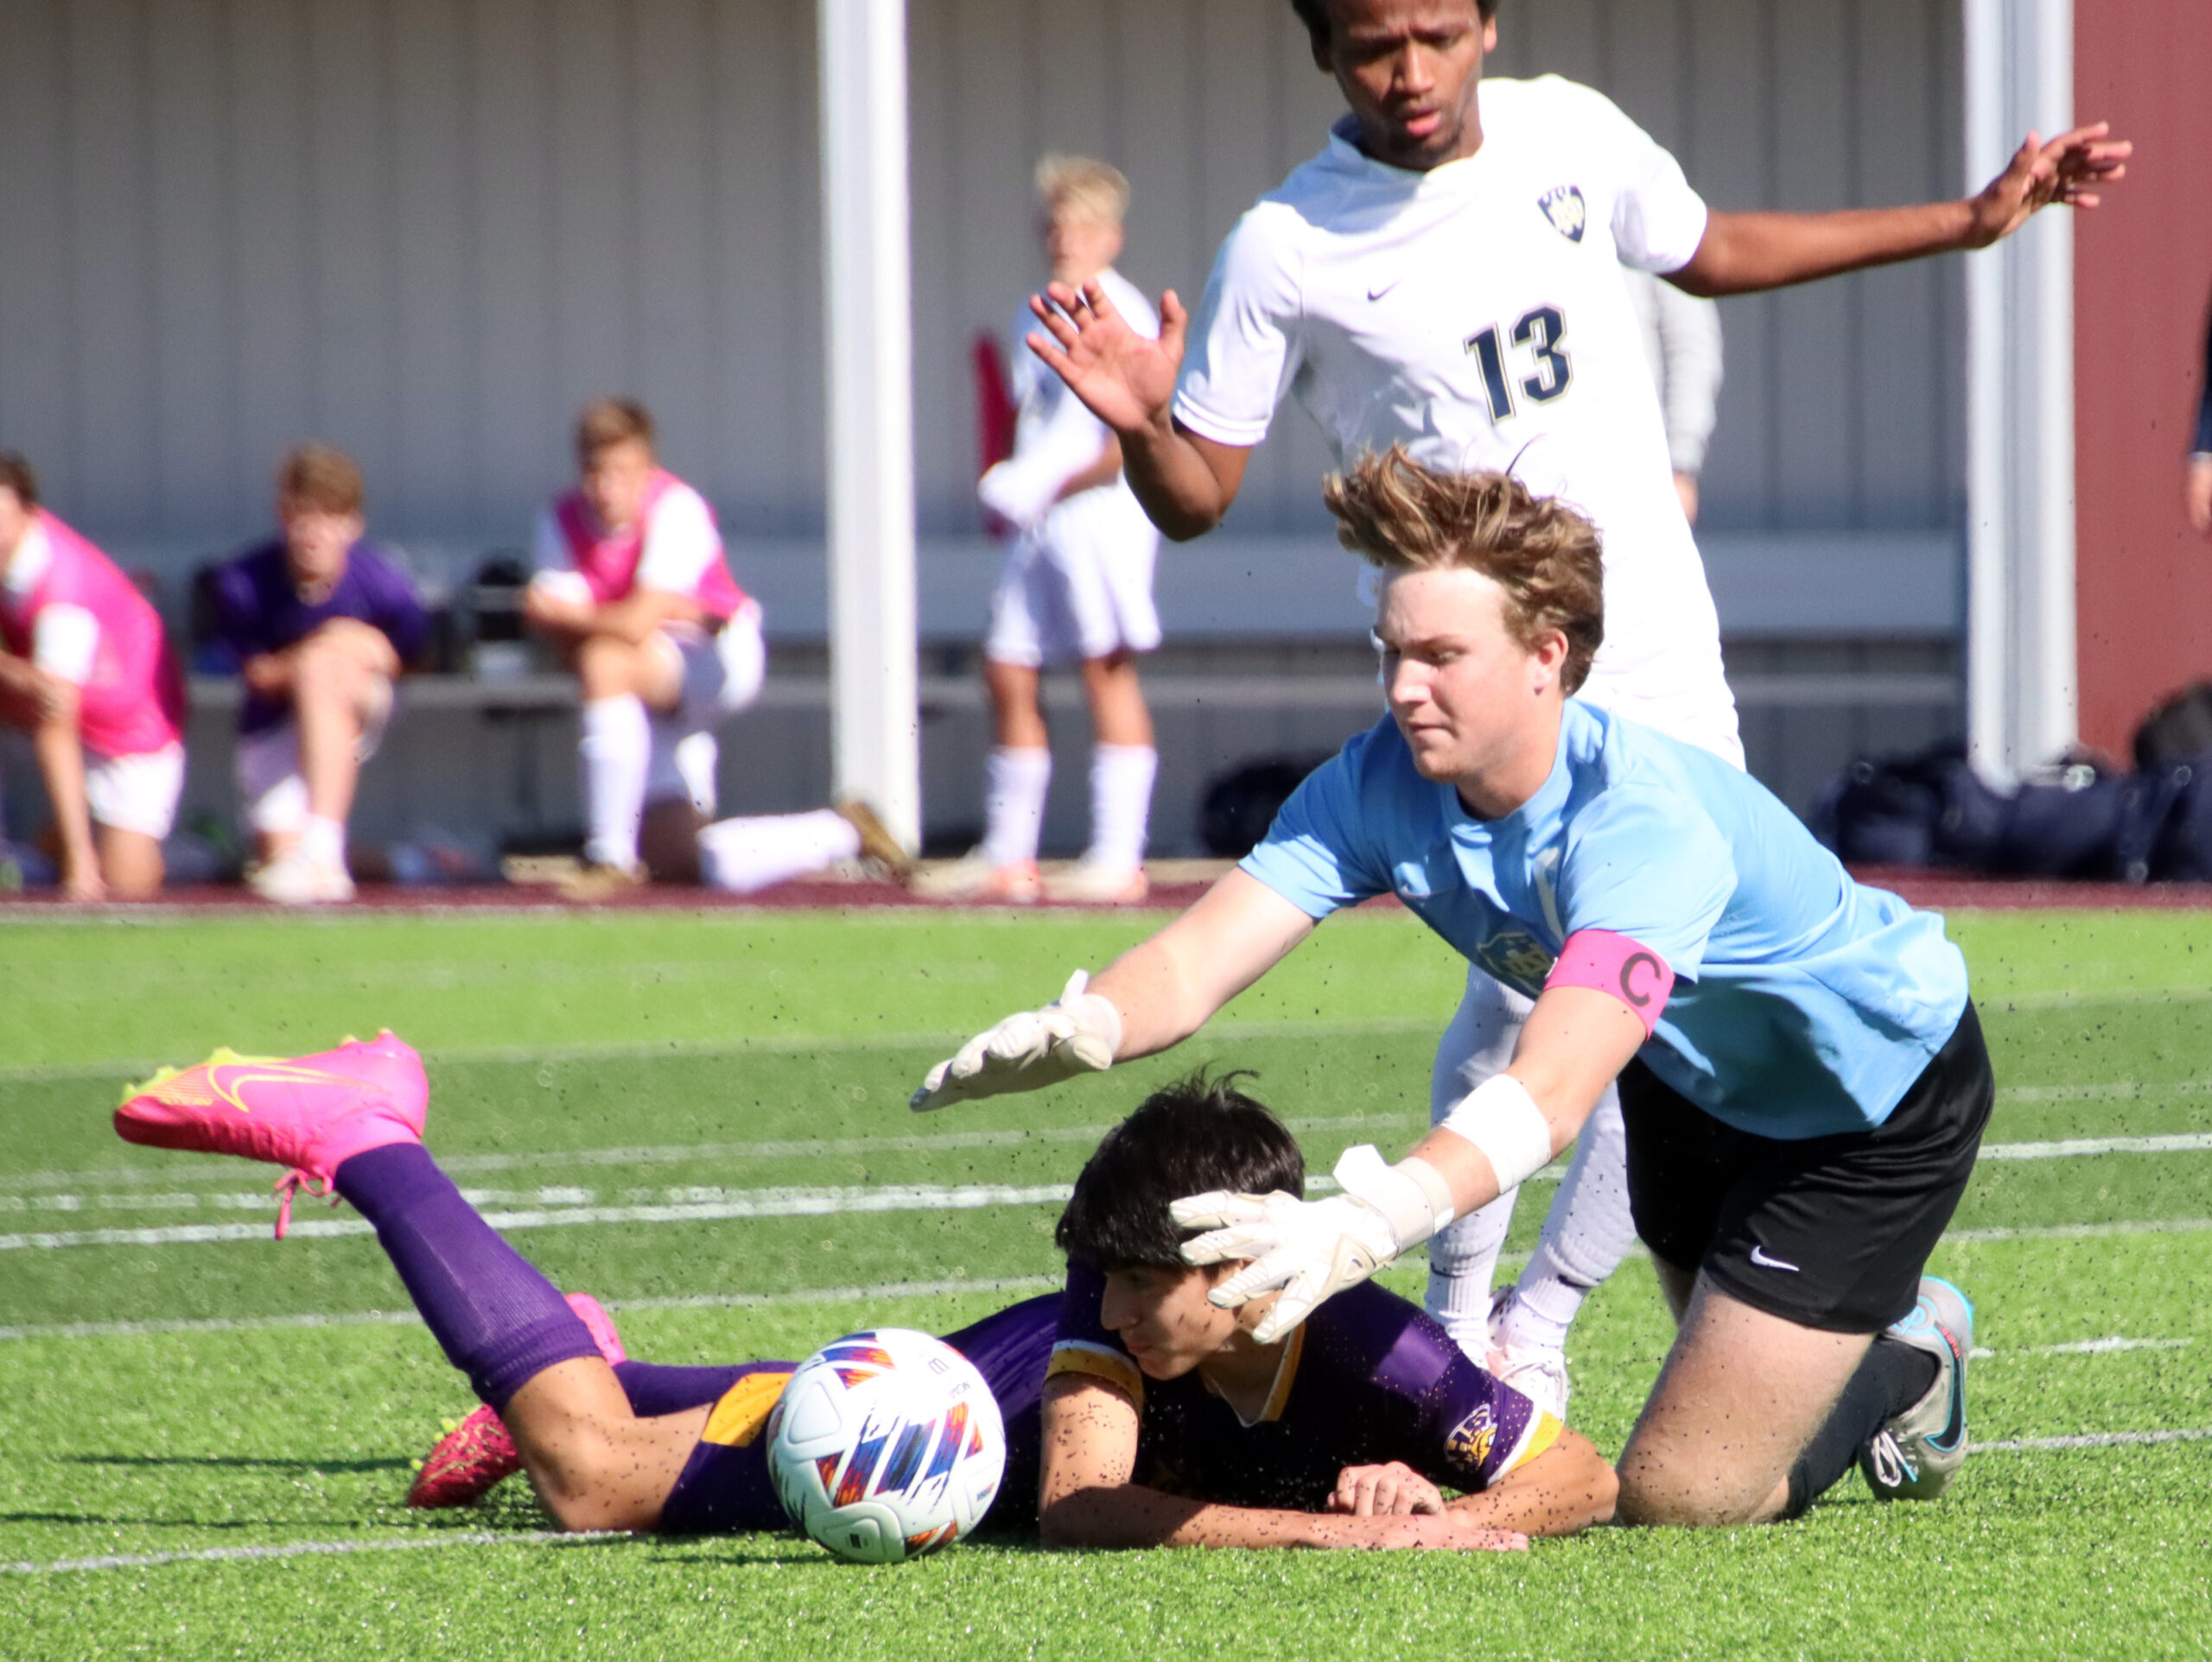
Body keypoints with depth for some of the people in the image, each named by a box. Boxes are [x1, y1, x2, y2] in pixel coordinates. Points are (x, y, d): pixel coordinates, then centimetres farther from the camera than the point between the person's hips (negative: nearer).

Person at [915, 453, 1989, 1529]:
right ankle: (1893, 1315, 54)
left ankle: (1910, 1359, 20)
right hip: (1699, 1081, 7)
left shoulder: (1647, 824, -40)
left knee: (1678, 1494, -8)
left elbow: (1551, 1093, -53)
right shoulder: (1380, 784, -20)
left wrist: (1380, 1219, -71)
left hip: (1881, 1091, -7)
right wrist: (1080, 1028, -54)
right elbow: (1198, 959, -30)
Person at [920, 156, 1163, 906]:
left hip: (1100, 515, -8)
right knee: (1006, 673, 7)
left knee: (1107, 670, -6)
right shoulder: (1036, 318, 16)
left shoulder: (1122, 317, -9)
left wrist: (1051, 488, -17)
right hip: (1038, 525, 8)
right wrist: (1004, 487, 3)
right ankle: (1006, 856, 15)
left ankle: (1118, 861, -4)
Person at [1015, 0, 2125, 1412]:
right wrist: (1142, 425, -28)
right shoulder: (1284, 252, -8)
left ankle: (1534, 1333, 17)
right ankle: (1456, 1324, -4)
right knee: (1525, 984, -22)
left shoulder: (1570, 135, 3)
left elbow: (1709, 252, 23)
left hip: (1659, 652, 5)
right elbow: (1196, 501, -5)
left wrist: (1971, 222, 24)